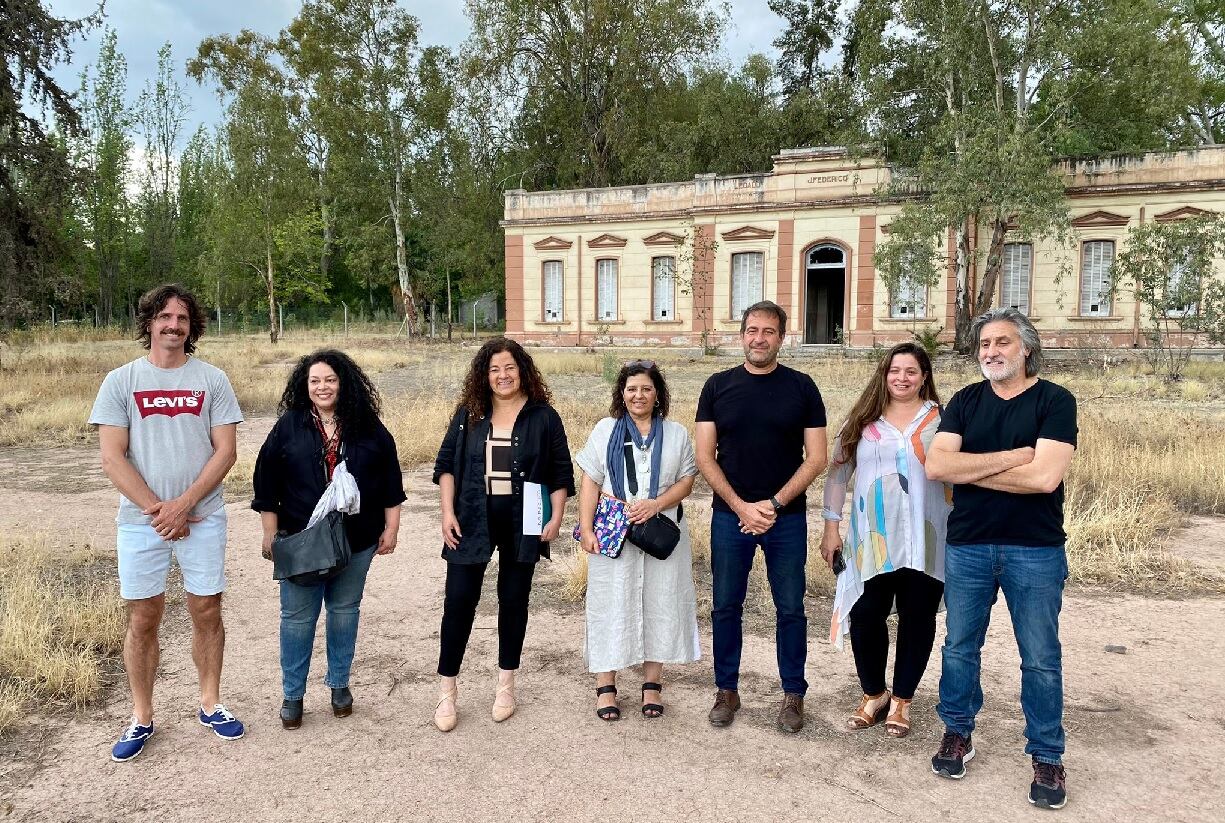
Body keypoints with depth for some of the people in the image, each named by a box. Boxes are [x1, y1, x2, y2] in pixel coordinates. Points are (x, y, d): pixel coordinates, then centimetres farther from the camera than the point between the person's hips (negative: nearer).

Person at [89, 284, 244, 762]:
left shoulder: (212, 380, 1)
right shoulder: (121, 381, 1)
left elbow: (225, 452, -3)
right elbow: (113, 459, -4)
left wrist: (184, 504, -13)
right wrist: (156, 509, -11)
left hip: (202, 518, 0)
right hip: (141, 521, 0)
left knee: (206, 612, 8)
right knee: (143, 619, 7)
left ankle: (210, 704, 24)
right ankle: (141, 717, 23)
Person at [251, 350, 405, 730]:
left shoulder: (369, 428, 0)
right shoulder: (288, 427, -2)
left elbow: (390, 481, 5)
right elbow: (267, 484, 0)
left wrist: (390, 529, 3)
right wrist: (270, 535, -1)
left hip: (356, 541, 1)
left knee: (345, 611, 13)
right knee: (298, 616, 5)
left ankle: (339, 684, 30)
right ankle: (292, 694, 21)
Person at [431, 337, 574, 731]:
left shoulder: (544, 416, 1)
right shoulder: (469, 414, 4)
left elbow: (561, 472, 2)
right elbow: (446, 463, 5)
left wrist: (556, 517, -6)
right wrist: (447, 512, -4)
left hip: (522, 523, 0)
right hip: (472, 521, 1)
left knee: (514, 599, 10)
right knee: (459, 600, 0)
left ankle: (506, 685, 26)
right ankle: (447, 690, 12)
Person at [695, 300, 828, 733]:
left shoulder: (801, 387, 0)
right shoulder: (718, 386, 2)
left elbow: (816, 457, -2)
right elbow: (705, 457, 0)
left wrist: (775, 503, -11)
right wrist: (742, 507, -10)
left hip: (787, 518, -1)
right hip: (729, 515, 1)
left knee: (790, 609, 7)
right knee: (726, 607, 9)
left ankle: (793, 694, 23)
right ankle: (726, 691, 24)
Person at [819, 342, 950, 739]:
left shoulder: (941, 419, 2)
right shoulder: (864, 419, 5)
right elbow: (838, 472, 7)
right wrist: (831, 526, 2)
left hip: (925, 540, -1)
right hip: (871, 540, 1)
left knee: (917, 619, 8)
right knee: (865, 616, 3)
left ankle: (901, 700, 26)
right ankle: (873, 694, 25)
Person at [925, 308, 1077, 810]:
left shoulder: (1055, 401, -6)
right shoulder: (966, 401, 4)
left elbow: (1045, 476, -20)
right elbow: (935, 465, -9)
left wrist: (968, 469, -11)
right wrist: (1010, 457, -16)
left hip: (1035, 551, -3)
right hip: (967, 547, 3)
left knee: (1041, 658, 7)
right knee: (960, 647, 13)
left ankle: (1047, 758, 22)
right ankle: (957, 734, 31)